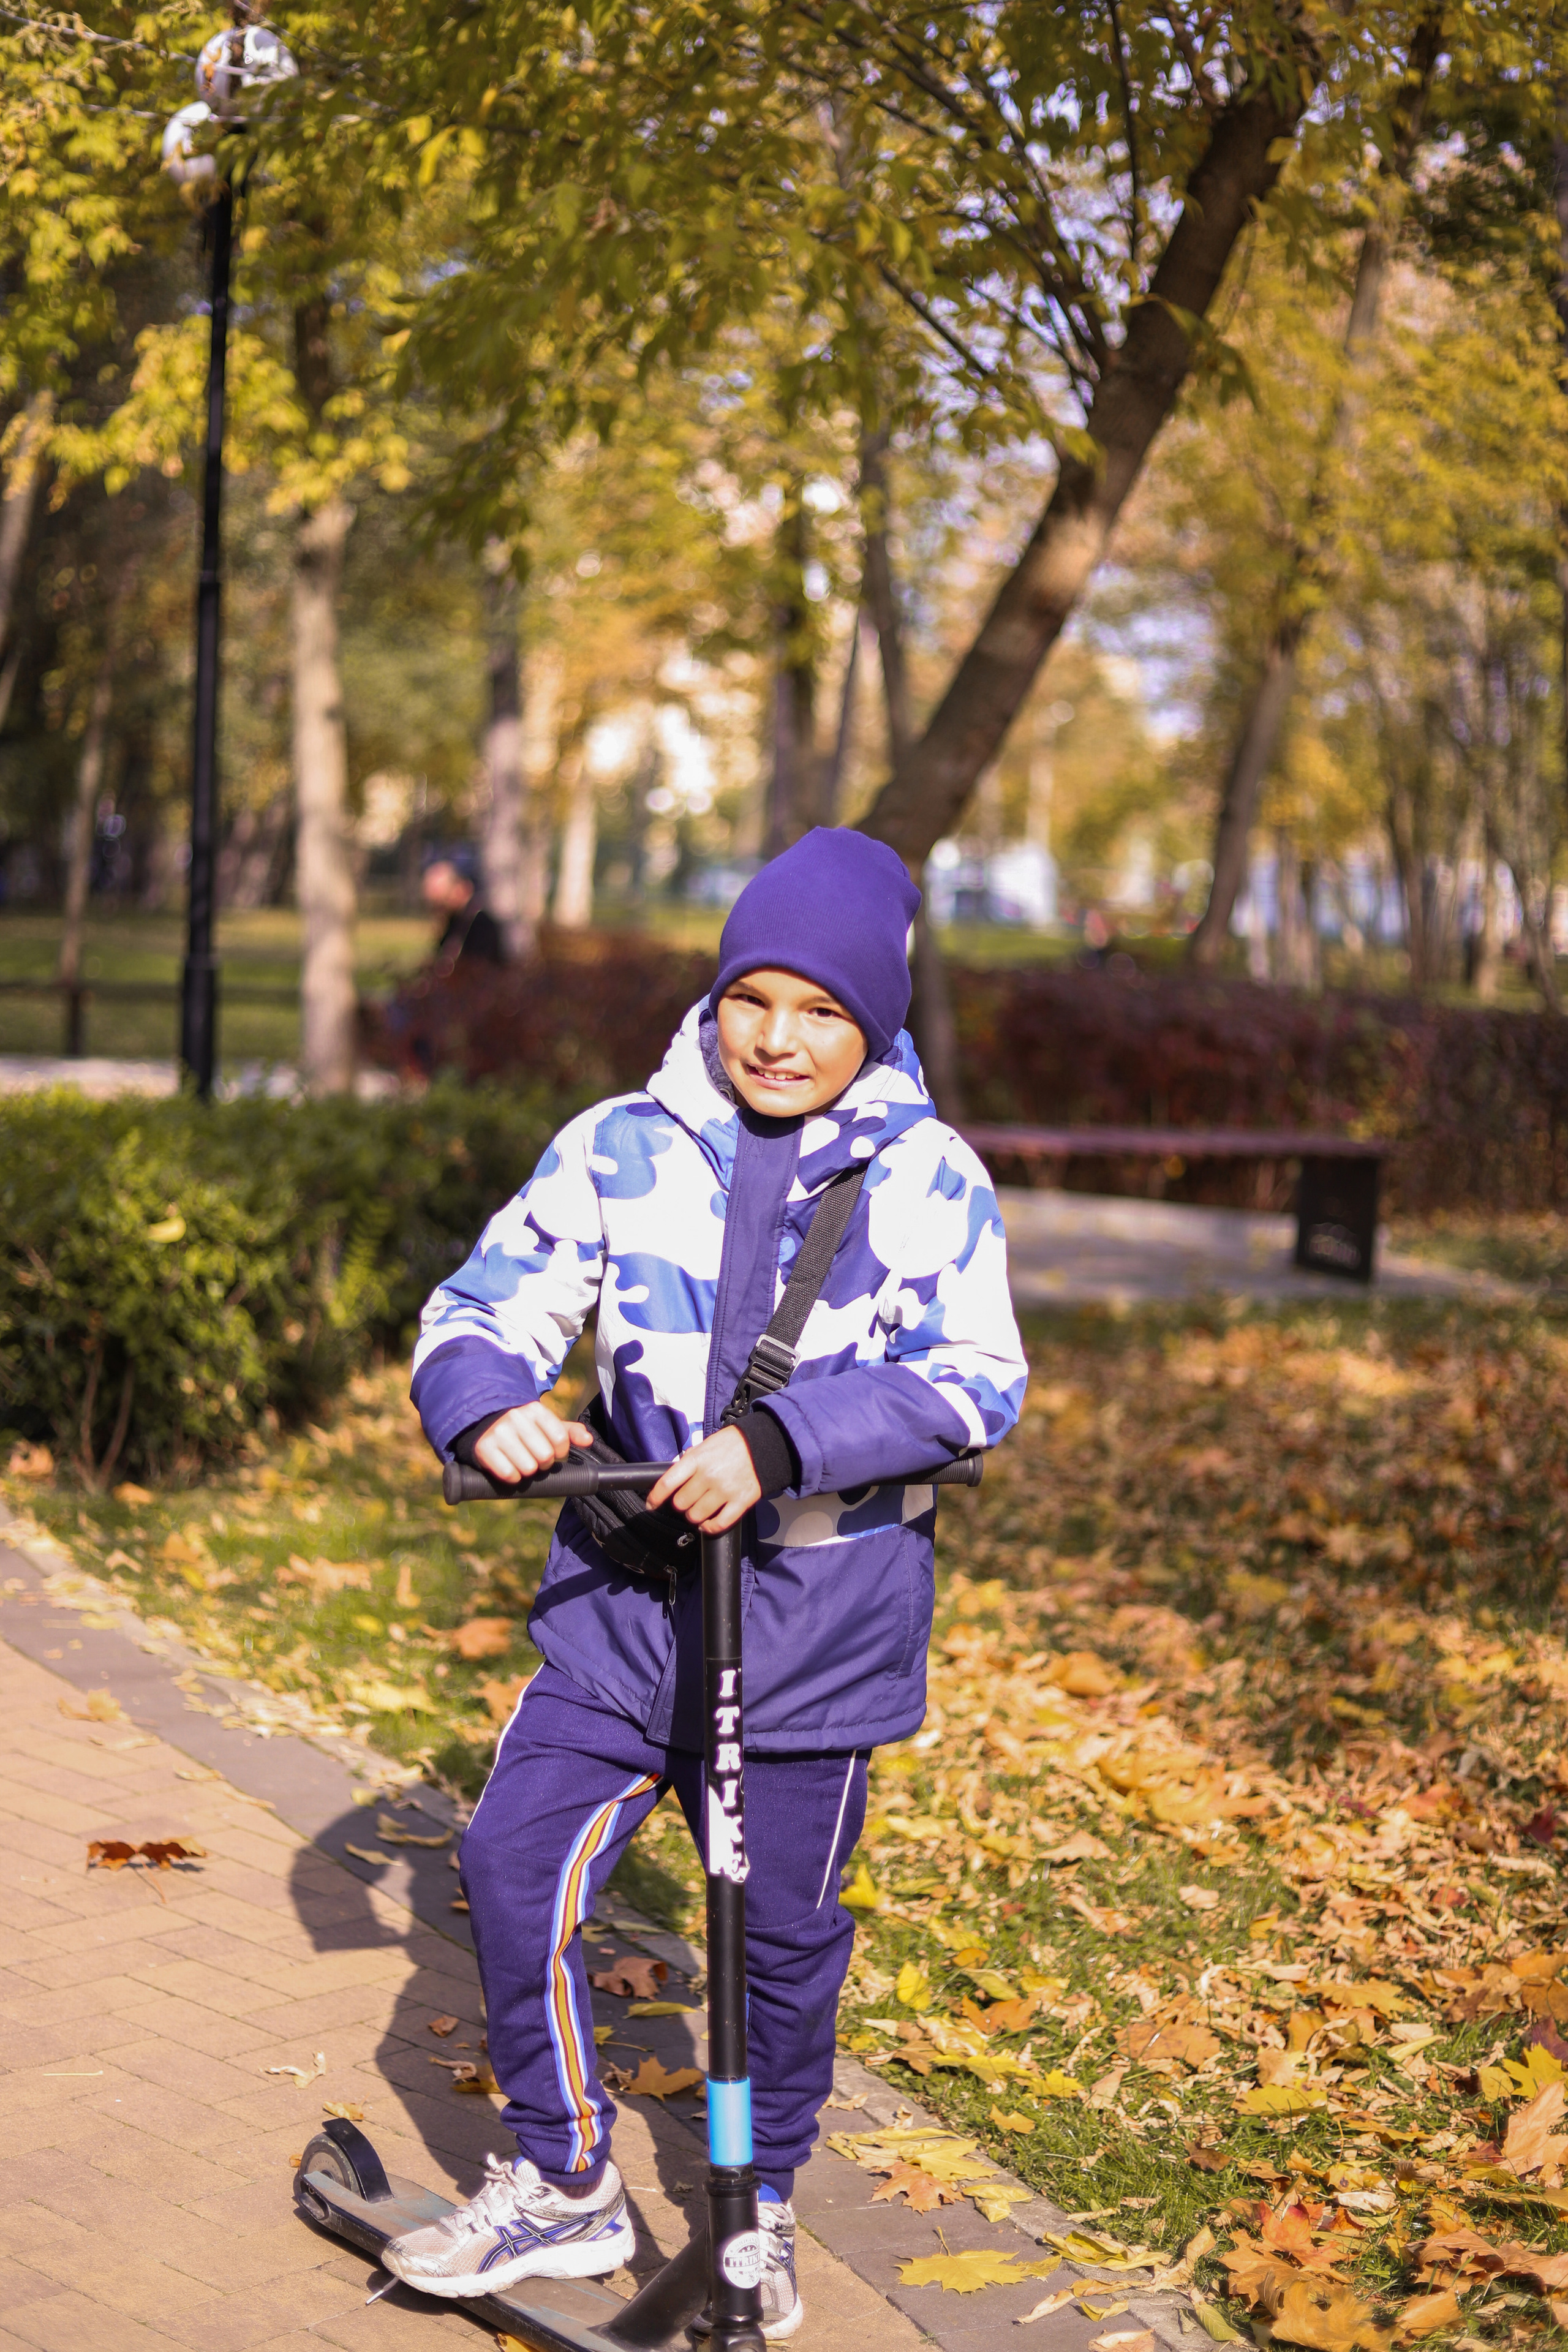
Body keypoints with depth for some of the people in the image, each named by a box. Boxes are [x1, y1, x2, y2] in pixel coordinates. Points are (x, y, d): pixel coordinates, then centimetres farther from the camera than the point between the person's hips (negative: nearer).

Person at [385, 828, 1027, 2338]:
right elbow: (485, 1306, 1)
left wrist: (777, 1444, -27)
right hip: (626, 1588, 2)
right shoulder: (620, 1150, 1)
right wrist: (488, 1408, -23)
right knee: (516, 1862, -5)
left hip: (819, 1610, -2)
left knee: (783, 1925, 9)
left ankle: (760, 2205, 33)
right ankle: (565, 2188, 16)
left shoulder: (930, 1180, -3)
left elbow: (974, 1382, -14)